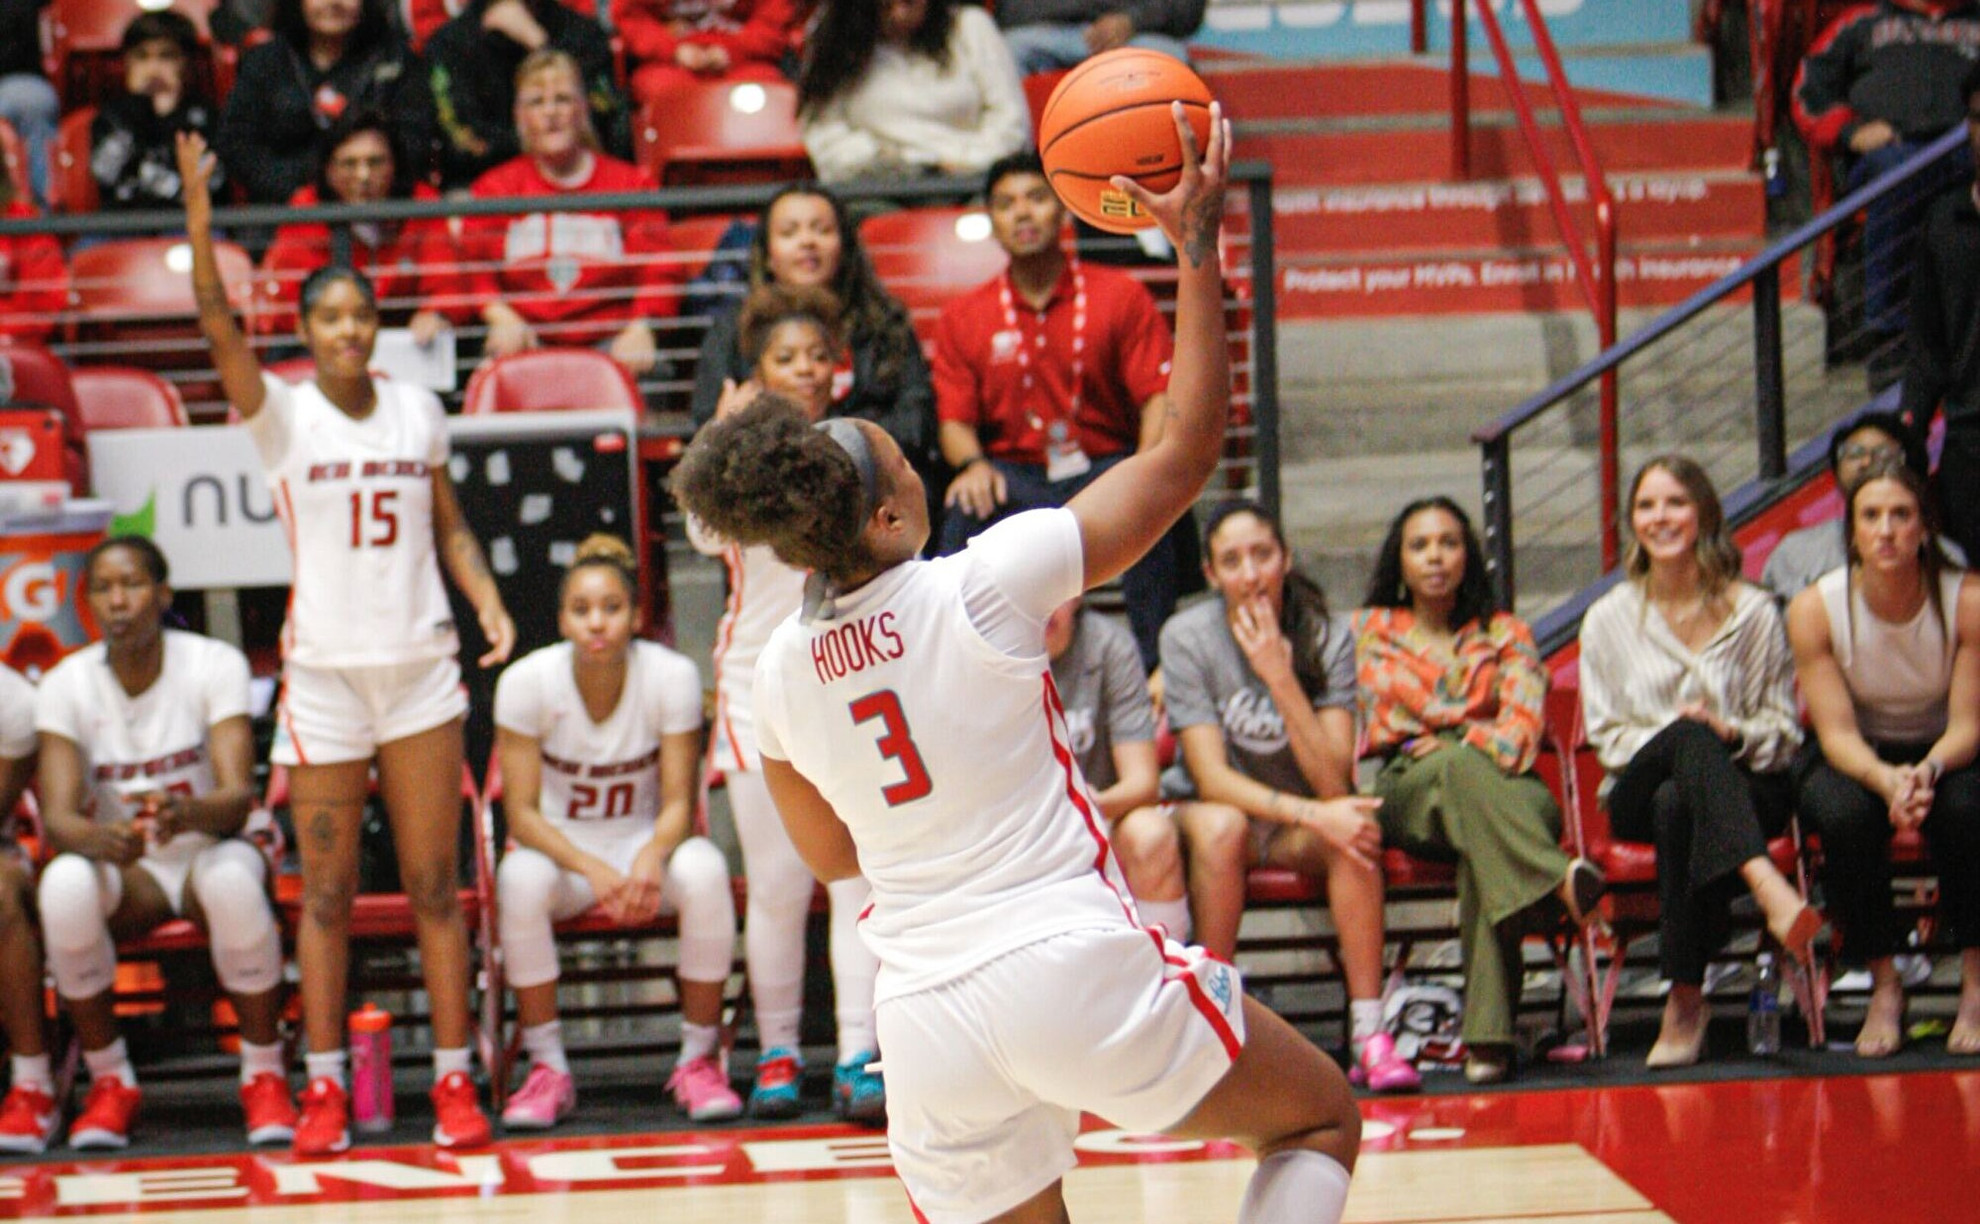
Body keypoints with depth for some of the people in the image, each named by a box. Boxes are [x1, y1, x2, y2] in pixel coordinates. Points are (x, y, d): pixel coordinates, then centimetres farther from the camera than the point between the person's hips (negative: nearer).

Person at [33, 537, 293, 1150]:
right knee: (64, 886, -35)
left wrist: (188, 813, -48)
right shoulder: (66, 685, -9)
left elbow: (239, 795, -23)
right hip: (127, 871, 1)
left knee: (233, 878, -39)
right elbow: (57, 816, -20)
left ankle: (264, 1076, -18)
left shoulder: (215, 665, -13)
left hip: (209, 851, -1)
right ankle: (109, 1081, -14)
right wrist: (100, 839, -45)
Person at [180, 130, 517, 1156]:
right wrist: (199, 218, -31)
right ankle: (324, 1085, 9)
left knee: (434, 884, 2)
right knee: (326, 891, 2)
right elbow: (220, 331, -19)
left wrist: (488, 602, -1)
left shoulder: (417, 411, 6)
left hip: (421, 669, 2)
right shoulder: (283, 417, -3)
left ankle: (453, 1078, 6)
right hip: (324, 675, -2)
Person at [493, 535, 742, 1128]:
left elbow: (678, 804, -12)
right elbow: (521, 813, -14)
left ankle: (698, 1060, -17)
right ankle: (548, 1068, -21)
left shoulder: (672, 676, -14)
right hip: (559, 846, 0)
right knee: (521, 880, -35)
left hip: (646, 841, 0)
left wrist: (650, 859, -36)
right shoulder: (527, 681, -15)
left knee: (703, 870, -33)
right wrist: (594, 871, -32)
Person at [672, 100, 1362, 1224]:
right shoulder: (987, 583, -9)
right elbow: (1192, 449, -3)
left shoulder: (783, 671, 7)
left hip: (927, 1019, 5)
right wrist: (1199, 245, 1)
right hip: (1073, 963, -5)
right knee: (1323, 1121, 15)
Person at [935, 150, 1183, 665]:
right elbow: (955, 419, 4)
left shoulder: (1121, 296, 3)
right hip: (1015, 473, 1)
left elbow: (1158, 398, -3)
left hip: (1102, 467, -1)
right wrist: (973, 464, -20)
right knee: (966, 509, -33)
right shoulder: (963, 318, 8)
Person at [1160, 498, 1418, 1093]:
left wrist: (1281, 677, -29)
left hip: (1301, 833, 2)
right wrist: (1309, 814, -34)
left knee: (1354, 828, -31)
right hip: (1225, 808, -1)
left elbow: (1334, 784, -19)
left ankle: (1369, 1033, -30)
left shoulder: (1329, 636, -10)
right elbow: (1212, 779, -20)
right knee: (1220, 827, -36)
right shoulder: (1188, 637, -14)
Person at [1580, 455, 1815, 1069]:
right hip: (1639, 791, 0)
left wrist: (1732, 732, -13)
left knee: (1677, 806, -38)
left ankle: (1685, 1000, -36)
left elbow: (1784, 732, 9)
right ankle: (1768, 889, -59)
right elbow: (1605, 735, 8)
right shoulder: (1608, 620, 12)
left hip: (1744, 785, 0)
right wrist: (1675, 734, -11)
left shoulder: (1752, 612, 9)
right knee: (1690, 737, -36)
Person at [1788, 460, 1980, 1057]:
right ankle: (1883, 986, -20)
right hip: (1855, 760, 0)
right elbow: (1837, 733, -16)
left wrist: (1927, 772, -38)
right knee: (1843, 813, -35)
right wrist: (1886, 780, -38)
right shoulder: (1815, 610, -15)